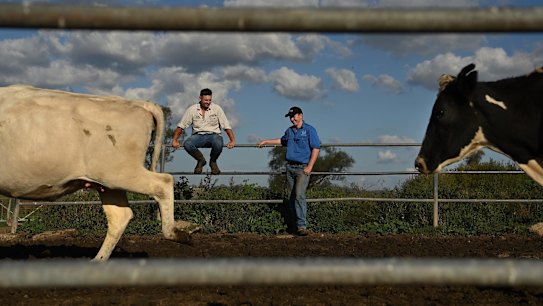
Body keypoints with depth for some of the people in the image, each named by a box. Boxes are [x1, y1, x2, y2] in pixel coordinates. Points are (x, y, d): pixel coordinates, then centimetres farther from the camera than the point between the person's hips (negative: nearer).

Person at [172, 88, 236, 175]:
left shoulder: (217, 109, 1)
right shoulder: (192, 110, 2)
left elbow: (226, 126, 2)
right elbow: (181, 126, 6)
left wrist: (232, 140, -8)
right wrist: (174, 140, -2)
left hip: (214, 135, -1)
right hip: (198, 135, 1)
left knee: (218, 144, -37)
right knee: (187, 144, -32)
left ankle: (213, 161, -1)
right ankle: (201, 160, 1)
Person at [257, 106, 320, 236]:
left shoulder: (309, 130, -2)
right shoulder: (289, 131, 17)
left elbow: (316, 148, -7)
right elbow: (282, 141, 38)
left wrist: (309, 167, -13)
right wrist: (266, 141, 41)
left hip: (303, 168, -6)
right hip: (290, 167, 6)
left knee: (299, 195, -19)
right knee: (291, 197, 4)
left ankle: (302, 226, -21)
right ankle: (296, 223, 10)